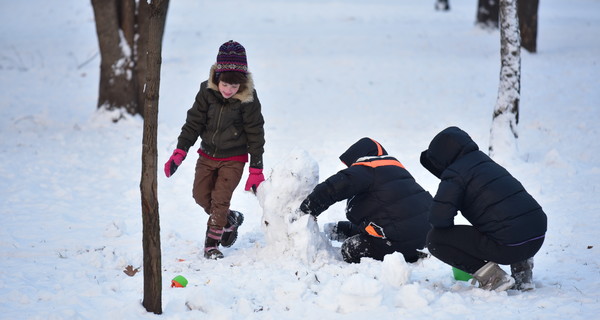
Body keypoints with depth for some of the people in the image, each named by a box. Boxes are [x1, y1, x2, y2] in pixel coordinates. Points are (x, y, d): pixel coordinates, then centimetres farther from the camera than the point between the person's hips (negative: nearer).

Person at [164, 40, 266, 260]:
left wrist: (256, 170, -10)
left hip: (233, 159, -4)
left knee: (220, 199, -8)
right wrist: (180, 152, -11)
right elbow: (193, 122, -4)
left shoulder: (248, 99, -17)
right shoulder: (207, 92, -11)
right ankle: (229, 220, 31)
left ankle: (212, 244, 6)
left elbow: (255, 134, -10)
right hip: (207, 154, 4)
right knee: (201, 195, 7)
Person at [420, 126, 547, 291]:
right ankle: (522, 268, 20)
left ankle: (492, 277, -3)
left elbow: (439, 217, -15)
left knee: (435, 239, 1)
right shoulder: (486, 162, 23)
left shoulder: (454, 173, -3)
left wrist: (450, 227, 8)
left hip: (510, 246, -8)